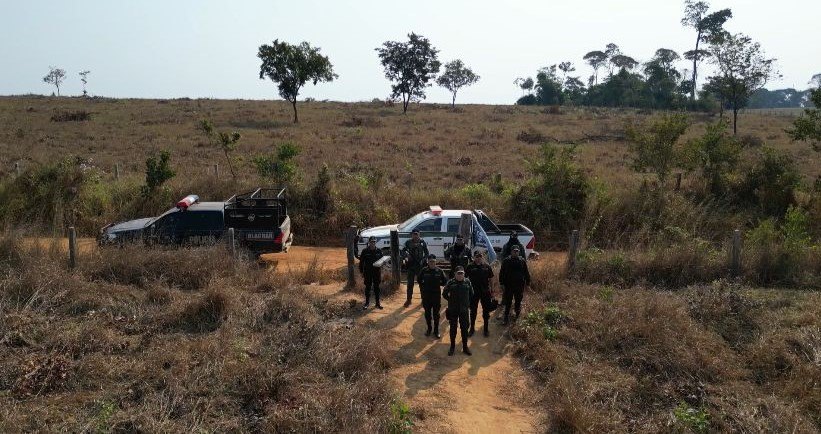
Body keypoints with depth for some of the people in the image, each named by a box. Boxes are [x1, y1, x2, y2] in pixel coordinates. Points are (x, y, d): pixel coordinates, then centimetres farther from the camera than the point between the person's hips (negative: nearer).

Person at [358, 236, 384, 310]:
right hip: (367, 273, -1)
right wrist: (361, 272, -2)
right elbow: (361, 262, 0)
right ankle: (367, 303, 18)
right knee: (368, 288, 6)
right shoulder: (365, 251, -5)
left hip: (376, 273, 1)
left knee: (376, 288, 8)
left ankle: (377, 303, 17)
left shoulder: (379, 251, 1)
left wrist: (381, 271, -6)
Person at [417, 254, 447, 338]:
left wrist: (438, 283, -8)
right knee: (427, 313, 13)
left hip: (436, 295, -1)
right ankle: (429, 328, 31)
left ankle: (436, 330, 21)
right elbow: (419, 280, 9)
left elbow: (445, 282, 2)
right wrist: (423, 287, 1)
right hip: (426, 295, 1)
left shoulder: (439, 271, -8)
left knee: (436, 314, 8)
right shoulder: (424, 271, -7)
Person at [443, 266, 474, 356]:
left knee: (464, 328, 8)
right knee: (453, 328, 10)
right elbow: (444, 294, 4)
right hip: (453, 310, -1)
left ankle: (465, 347, 21)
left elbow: (471, 294, 11)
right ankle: (452, 347, 22)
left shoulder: (467, 282, -2)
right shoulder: (450, 282, -8)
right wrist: (451, 301, 3)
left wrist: (467, 302, 7)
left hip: (464, 310, 1)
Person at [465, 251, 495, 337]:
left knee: (486, 311, 9)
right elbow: (465, 279, 2)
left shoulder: (487, 267, 0)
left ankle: (486, 329, 22)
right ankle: (472, 328, 25)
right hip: (474, 292, -1)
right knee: (473, 311, 10)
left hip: (485, 292, 1)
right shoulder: (470, 267, -3)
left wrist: (492, 291, 5)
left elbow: (490, 279, 6)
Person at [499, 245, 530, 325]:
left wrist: (527, 282, 7)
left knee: (518, 301, 12)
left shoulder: (522, 261, 1)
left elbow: (526, 273, 8)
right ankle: (506, 318, 9)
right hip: (508, 285, -1)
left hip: (519, 286, 1)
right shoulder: (506, 261, -3)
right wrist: (501, 283, -1)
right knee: (508, 302, 3)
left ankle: (517, 315, 30)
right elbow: (502, 273, 2)